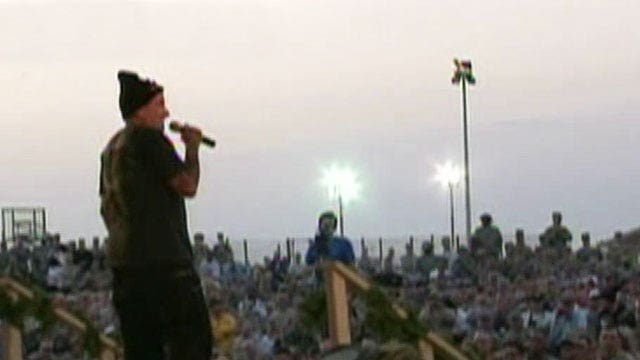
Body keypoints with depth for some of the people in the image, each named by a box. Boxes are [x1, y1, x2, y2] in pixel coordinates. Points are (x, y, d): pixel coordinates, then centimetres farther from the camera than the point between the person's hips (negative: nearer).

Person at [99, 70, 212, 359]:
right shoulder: (148, 139, -8)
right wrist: (192, 148, 3)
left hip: (123, 263, 9)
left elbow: (106, 207, 24)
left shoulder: (112, 148, 20)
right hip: (163, 262, -9)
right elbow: (188, 185, -12)